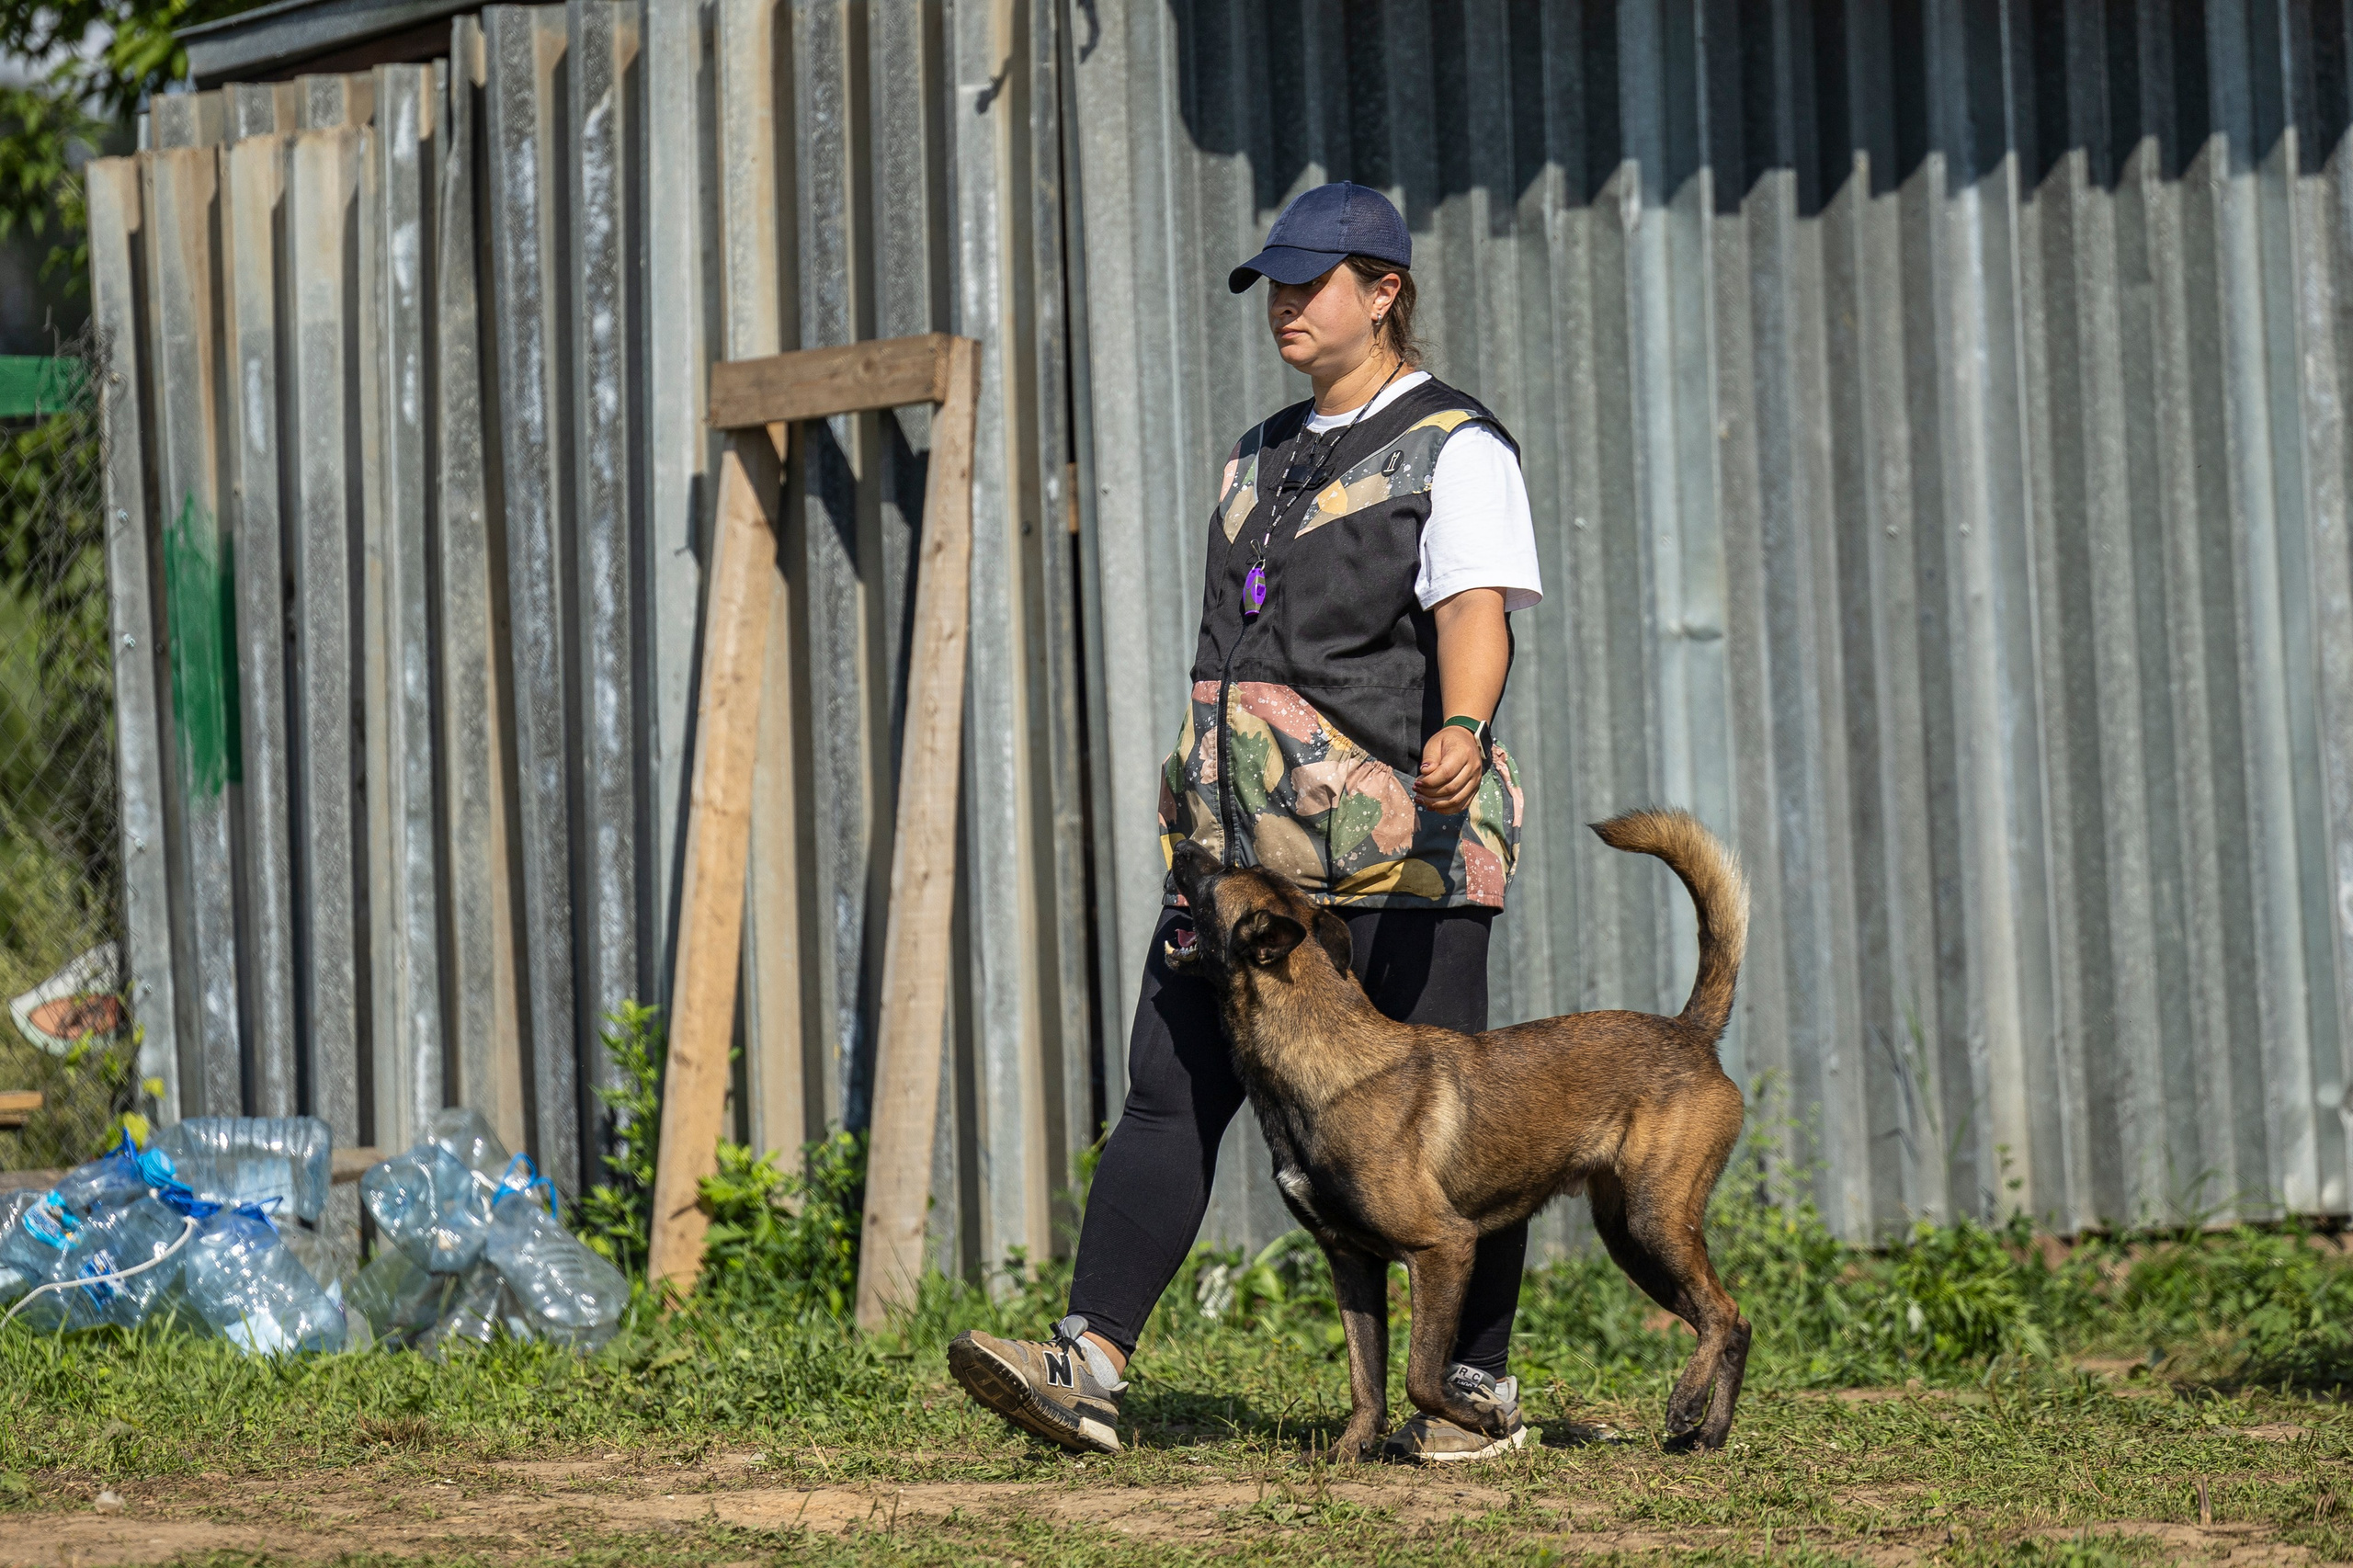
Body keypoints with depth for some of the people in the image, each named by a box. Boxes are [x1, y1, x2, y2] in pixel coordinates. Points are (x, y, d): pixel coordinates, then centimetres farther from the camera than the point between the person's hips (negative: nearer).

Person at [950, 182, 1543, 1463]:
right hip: (1250, 844, 7)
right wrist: (1200, 806, 25)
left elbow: (1475, 611, -20)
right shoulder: (1265, 457, 20)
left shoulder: (1455, 449, -4)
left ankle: (1483, 1390, 8)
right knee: (1172, 1088, -3)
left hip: (1398, 848, -7)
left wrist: (1462, 732, -39)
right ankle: (1086, 1369, -8)